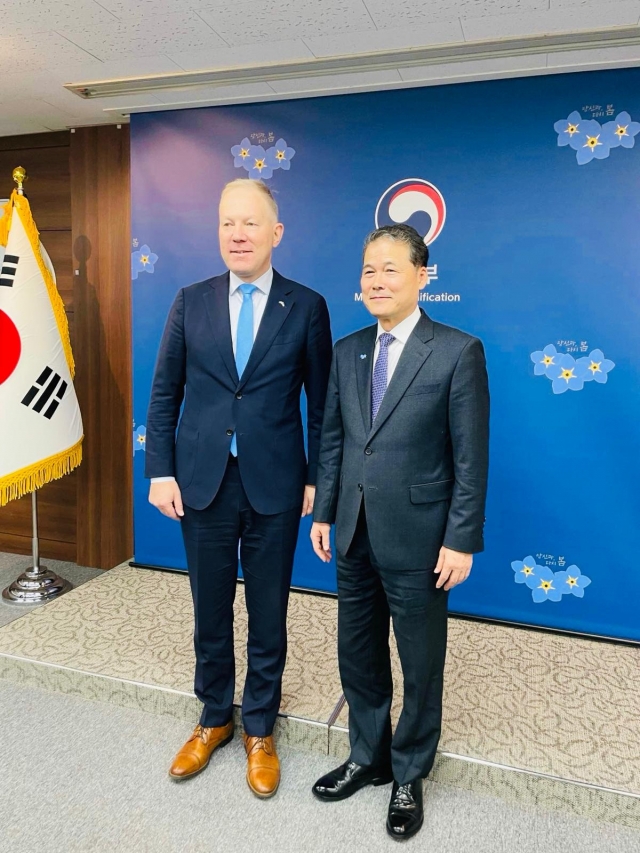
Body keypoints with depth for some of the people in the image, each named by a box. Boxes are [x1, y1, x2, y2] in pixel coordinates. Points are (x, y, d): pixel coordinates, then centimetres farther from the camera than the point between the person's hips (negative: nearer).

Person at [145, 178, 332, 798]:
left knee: (268, 615, 12)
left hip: (274, 485, -1)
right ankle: (213, 719, 38)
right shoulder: (190, 303, 3)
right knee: (210, 612, 15)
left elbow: (320, 401, 1)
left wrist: (314, 478, -2)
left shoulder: (306, 307, -1)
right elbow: (164, 395, 5)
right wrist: (160, 472, -1)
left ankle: (259, 730, 33)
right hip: (202, 483, 2)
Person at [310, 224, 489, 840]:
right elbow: (332, 440, 9)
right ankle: (368, 758, 42)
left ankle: (409, 777, 36)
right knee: (357, 655, 19)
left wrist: (461, 540, -12)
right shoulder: (347, 351, 6)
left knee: (420, 666, 13)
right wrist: (323, 513, 7)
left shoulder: (458, 352, -10)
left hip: (416, 539, -5)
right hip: (355, 534, 5)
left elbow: (471, 457, -10)